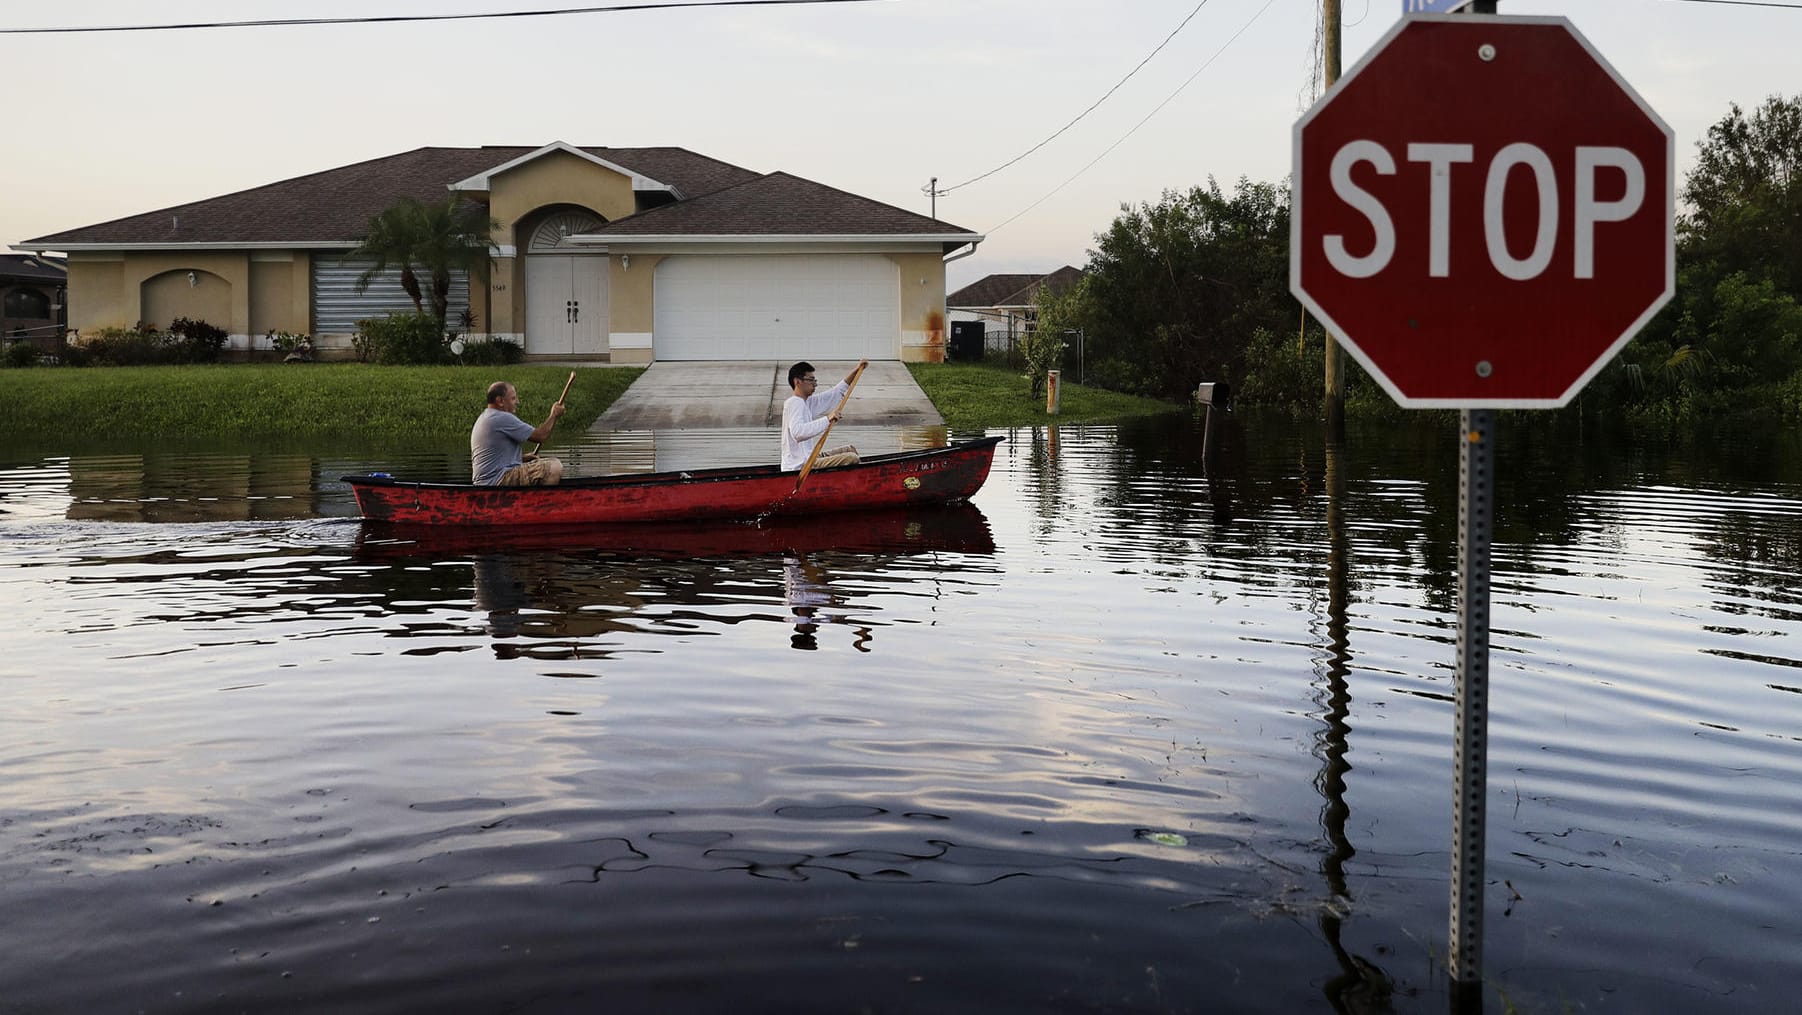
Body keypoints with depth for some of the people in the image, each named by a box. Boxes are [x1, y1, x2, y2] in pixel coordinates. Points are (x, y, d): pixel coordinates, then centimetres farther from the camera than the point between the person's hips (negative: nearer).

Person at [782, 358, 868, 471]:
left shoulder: (806, 402, 15)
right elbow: (797, 432, -35)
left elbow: (837, 392, 23)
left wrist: (856, 371, 18)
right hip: (800, 467, -11)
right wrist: (827, 419, -36)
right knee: (851, 459, -18)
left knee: (850, 449, 21)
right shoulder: (794, 403, -16)